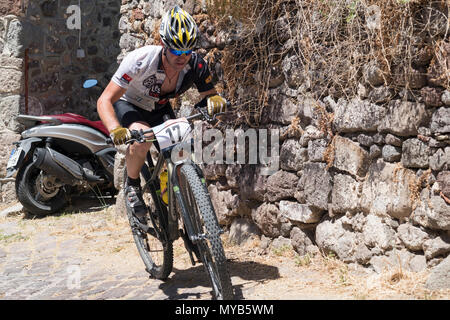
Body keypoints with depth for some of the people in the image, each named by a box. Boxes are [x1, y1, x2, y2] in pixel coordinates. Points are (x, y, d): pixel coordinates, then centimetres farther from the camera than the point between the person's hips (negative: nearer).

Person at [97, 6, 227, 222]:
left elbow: (208, 93, -11)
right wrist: (116, 130, -55)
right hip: (129, 105, -4)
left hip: (160, 109, 4)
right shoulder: (140, 60, -36)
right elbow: (105, 101, -35)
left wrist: (214, 100, -38)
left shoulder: (196, 65, -25)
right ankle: (132, 185, -7)